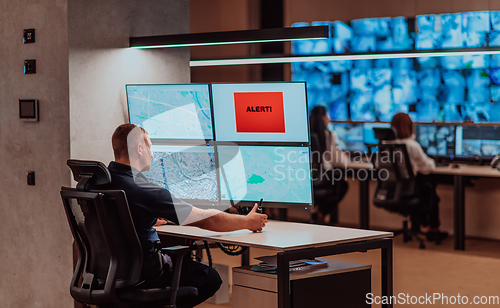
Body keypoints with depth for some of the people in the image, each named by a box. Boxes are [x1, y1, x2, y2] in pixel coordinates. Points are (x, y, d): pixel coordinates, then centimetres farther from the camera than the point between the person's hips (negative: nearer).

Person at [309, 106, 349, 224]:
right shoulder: (329, 135, -12)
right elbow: (338, 161, -7)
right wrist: (345, 158, 18)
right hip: (319, 179, -5)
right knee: (342, 184, 26)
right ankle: (321, 214, 22)